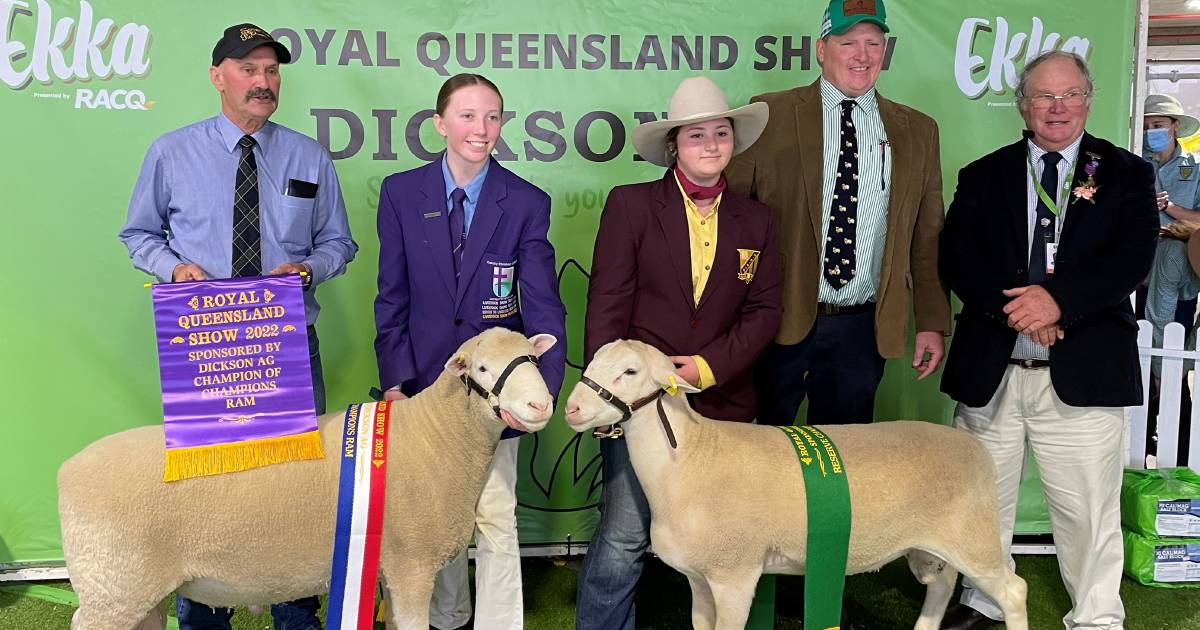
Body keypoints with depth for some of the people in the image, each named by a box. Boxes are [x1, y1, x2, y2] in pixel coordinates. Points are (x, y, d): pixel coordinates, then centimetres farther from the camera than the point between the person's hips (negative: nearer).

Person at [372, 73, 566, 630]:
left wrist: (541, 386, -25)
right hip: (425, 378, 2)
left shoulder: (527, 203, -7)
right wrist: (394, 381, -8)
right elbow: (392, 297, 0)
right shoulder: (401, 193, -2)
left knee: (496, 521, 4)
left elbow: (543, 307, -11)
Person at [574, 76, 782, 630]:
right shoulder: (630, 204, -2)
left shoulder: (755, 221, 10)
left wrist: (711, 366, -9)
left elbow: (764, 310, 5)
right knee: (624, 536, -3)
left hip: (722, 401, 3)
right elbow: (607, 305, -6)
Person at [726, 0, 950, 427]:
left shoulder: (917, 132, 8)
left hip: (862, 330, 2)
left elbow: (927, 238, 9)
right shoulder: (771, 115, -1)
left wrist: (932, 324, 6)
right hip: (779, 323, -2)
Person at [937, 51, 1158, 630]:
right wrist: (1013, 308, -16)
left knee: (1088, 510, 4)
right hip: (989, 369, 2)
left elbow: (1133, 258, -6)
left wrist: (1058, 298, -20)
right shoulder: (984, 176, 10)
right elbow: (955, 257, -1)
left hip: (1082, 371, -1)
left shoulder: (1127, 174, 7)